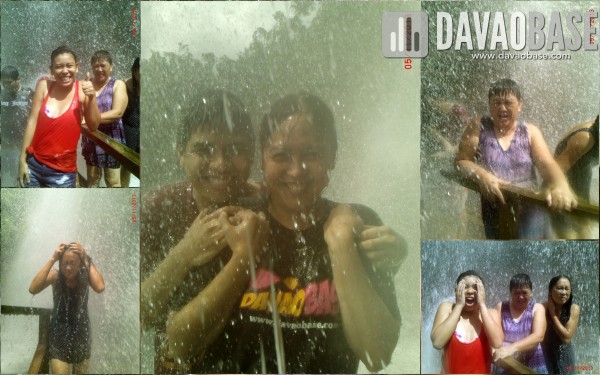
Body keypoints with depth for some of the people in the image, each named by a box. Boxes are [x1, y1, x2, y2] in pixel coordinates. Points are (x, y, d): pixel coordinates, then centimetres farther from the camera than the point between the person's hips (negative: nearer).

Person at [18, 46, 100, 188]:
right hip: (33, 164, 1)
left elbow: (93, 126, -7)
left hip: (63, 171, -1)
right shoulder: (44, 86, -3)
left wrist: (92, 97, -22)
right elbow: (32, 122, -2)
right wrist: (22, 159, -3)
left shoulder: (82, 89, -5)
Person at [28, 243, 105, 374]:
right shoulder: (55, 275, -11)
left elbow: (100, 287, -31)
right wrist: (52, 260, -28)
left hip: (81, 333, 2)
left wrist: (87, 260, -25)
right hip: (59, 334, -2)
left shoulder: (85, 275, -10)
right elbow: (33, 289, -29)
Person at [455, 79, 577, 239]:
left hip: (527, 204, 0)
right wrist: (481, 176, -22)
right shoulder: (478, 127, 5)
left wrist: (560, 186, -27)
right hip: (490, 204, 0)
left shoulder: (530, 131, 9)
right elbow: (461, 160, 0)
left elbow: (547, 164, -4)